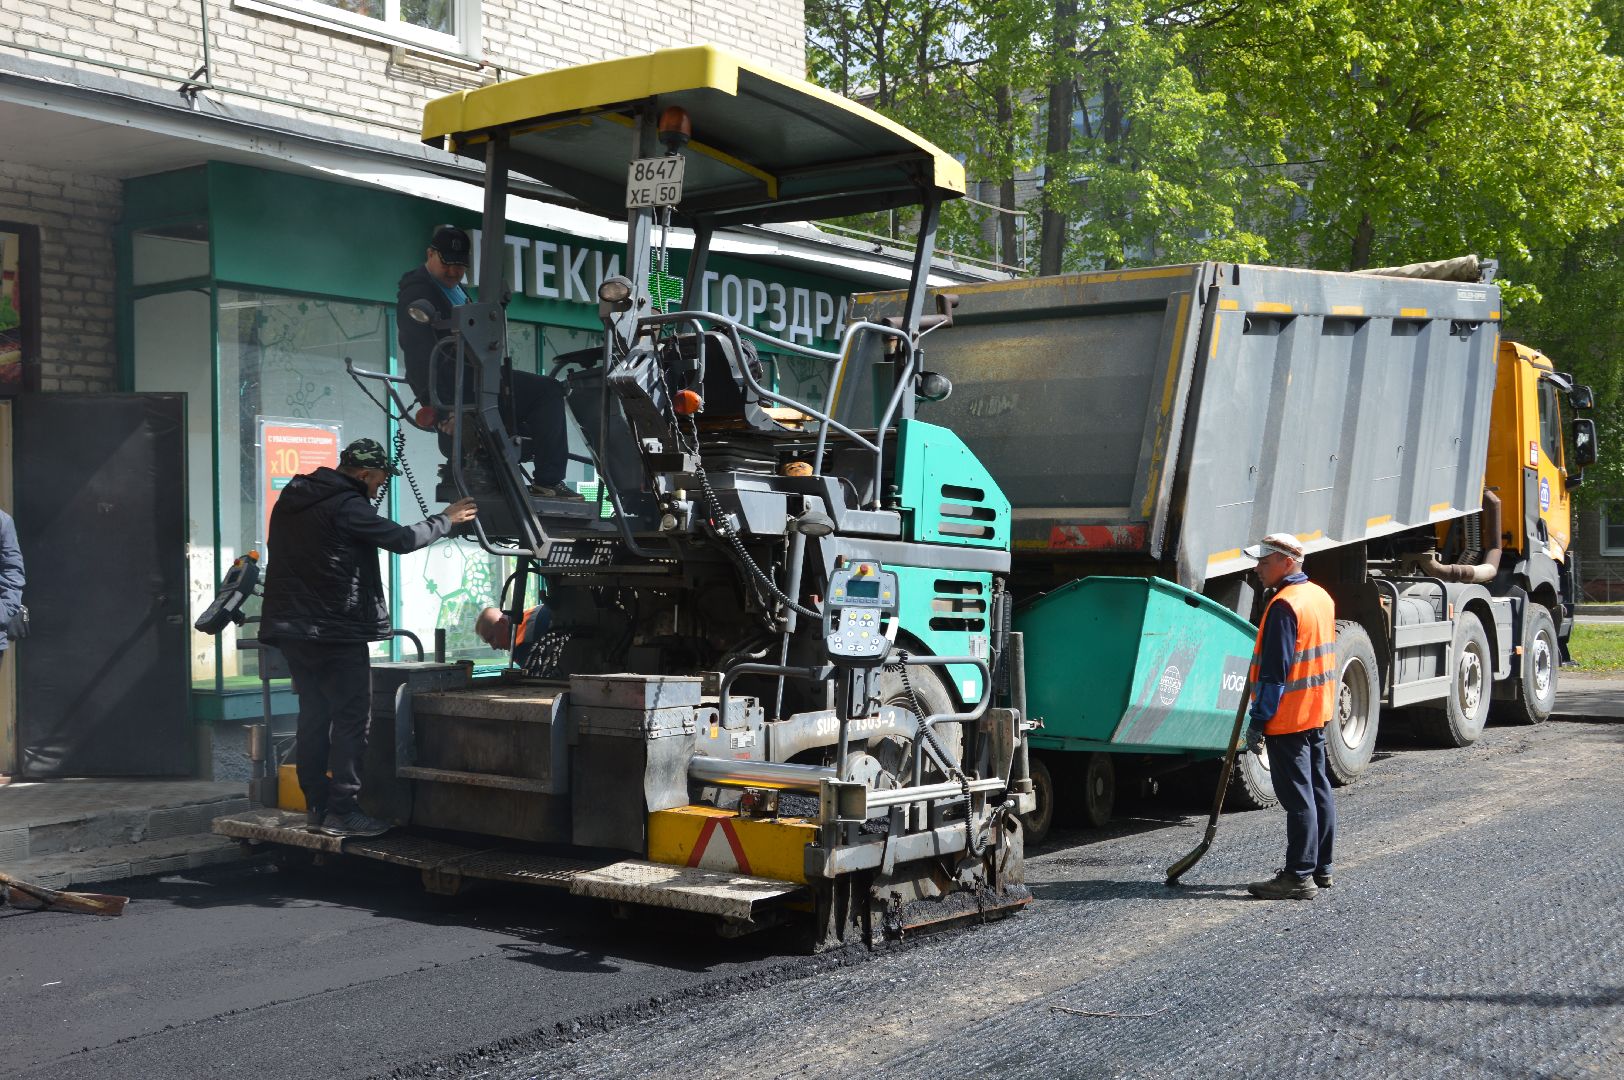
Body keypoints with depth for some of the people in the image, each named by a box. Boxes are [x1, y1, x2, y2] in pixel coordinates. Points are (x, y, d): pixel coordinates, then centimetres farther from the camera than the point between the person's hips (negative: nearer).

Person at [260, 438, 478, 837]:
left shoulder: (290, 501, 14)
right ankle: (342, 811, -5)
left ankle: (317, 806, 15)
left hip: (292, 629, 9)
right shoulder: (345, 505, -14)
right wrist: (446, 519, 1)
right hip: (337, 631, -9)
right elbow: (402, 539, -14)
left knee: (314, 716, 13)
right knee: (351, 719, -4)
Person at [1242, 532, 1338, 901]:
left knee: (1298, 798, -6)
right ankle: (1320, 868, 24)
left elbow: (1274, 672, -22)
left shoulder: (1284, 605, -20)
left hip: (1288, 718, -10)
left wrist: (1258, 721, -18)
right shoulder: (1321, 597, 11)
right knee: (1319, 791, 15)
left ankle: (1299, 876, -2)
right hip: (1318, 712, 10)